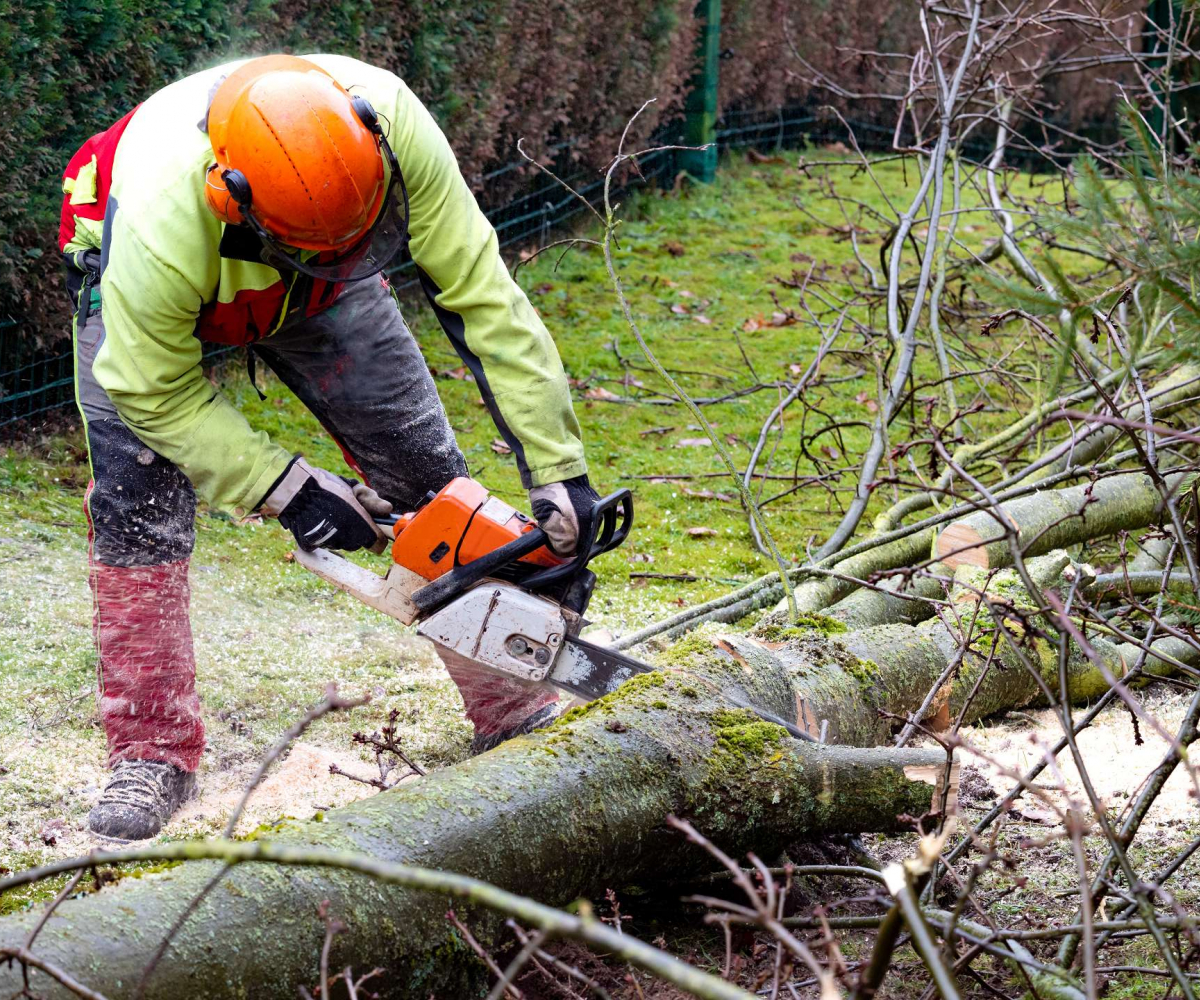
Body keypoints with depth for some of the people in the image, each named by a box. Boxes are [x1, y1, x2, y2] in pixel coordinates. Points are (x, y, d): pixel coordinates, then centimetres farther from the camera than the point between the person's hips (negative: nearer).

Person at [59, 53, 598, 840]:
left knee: (427, 473, -1)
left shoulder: (390, 124, -39)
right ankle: (154, 757, -9)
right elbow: (157, 393, -28)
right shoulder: (161, 222, -46)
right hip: (150, 299, -3)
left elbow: (482, 291, -32)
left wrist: (558, 468, -31)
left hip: (314, 296, 3)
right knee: (136, 503, -19)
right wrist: (286, 491, -31)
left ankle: (514, 714, 11)